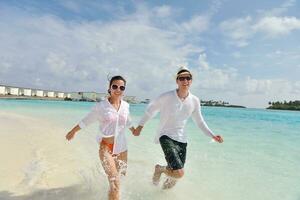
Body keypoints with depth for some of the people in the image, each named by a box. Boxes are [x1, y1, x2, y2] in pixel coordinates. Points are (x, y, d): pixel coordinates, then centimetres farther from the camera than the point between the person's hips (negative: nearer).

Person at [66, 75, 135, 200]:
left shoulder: (126, 106, -1)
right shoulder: (101, 106, -13)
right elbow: (86, 121, 1)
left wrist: (133, 130, 35)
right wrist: (72, 132, 13)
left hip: (122, 148, 5)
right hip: (106, 147, -5)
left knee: (121, 174, 24)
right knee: (115, 183, -13)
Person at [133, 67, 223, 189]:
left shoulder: (194, 101, -3)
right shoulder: (167, 97, -16)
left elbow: (199, 122, 11)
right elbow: (150, 110, -2)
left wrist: (212, 136, 3)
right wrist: (140, 126, 4)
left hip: (181, 139, 5)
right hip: (166, 136, -5)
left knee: (177, 174, 17)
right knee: (179, 173, -20)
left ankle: (168, 182, 55)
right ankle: (160, 169, 13)